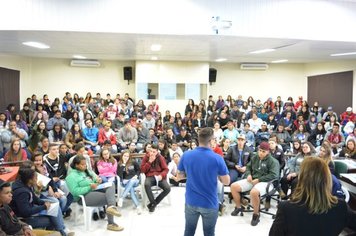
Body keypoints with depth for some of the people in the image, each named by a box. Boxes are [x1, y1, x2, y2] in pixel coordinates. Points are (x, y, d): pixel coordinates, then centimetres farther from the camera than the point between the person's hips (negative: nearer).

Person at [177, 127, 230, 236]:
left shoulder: (186, 155, -10)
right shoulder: (217, 158, -18)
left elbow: (180, 175, 4)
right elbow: (226, 181, -10)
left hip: (191, 202, 3)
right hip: (209, 203, -2)